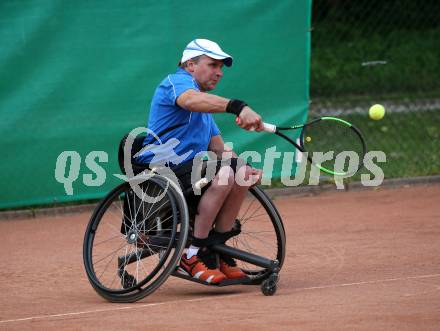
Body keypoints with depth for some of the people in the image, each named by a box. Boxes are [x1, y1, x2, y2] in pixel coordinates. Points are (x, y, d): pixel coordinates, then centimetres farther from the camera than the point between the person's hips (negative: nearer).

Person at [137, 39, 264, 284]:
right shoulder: (178, 81, -5)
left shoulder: (205, 106, 27)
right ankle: (194, 255, -23)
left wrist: (244, 167, -3)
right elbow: (191, 100, -31)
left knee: (242, 173, -5)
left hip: (188, 167, 10)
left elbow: (219, 148, 19)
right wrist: (238, 107, -46)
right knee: (223, 174, -28)